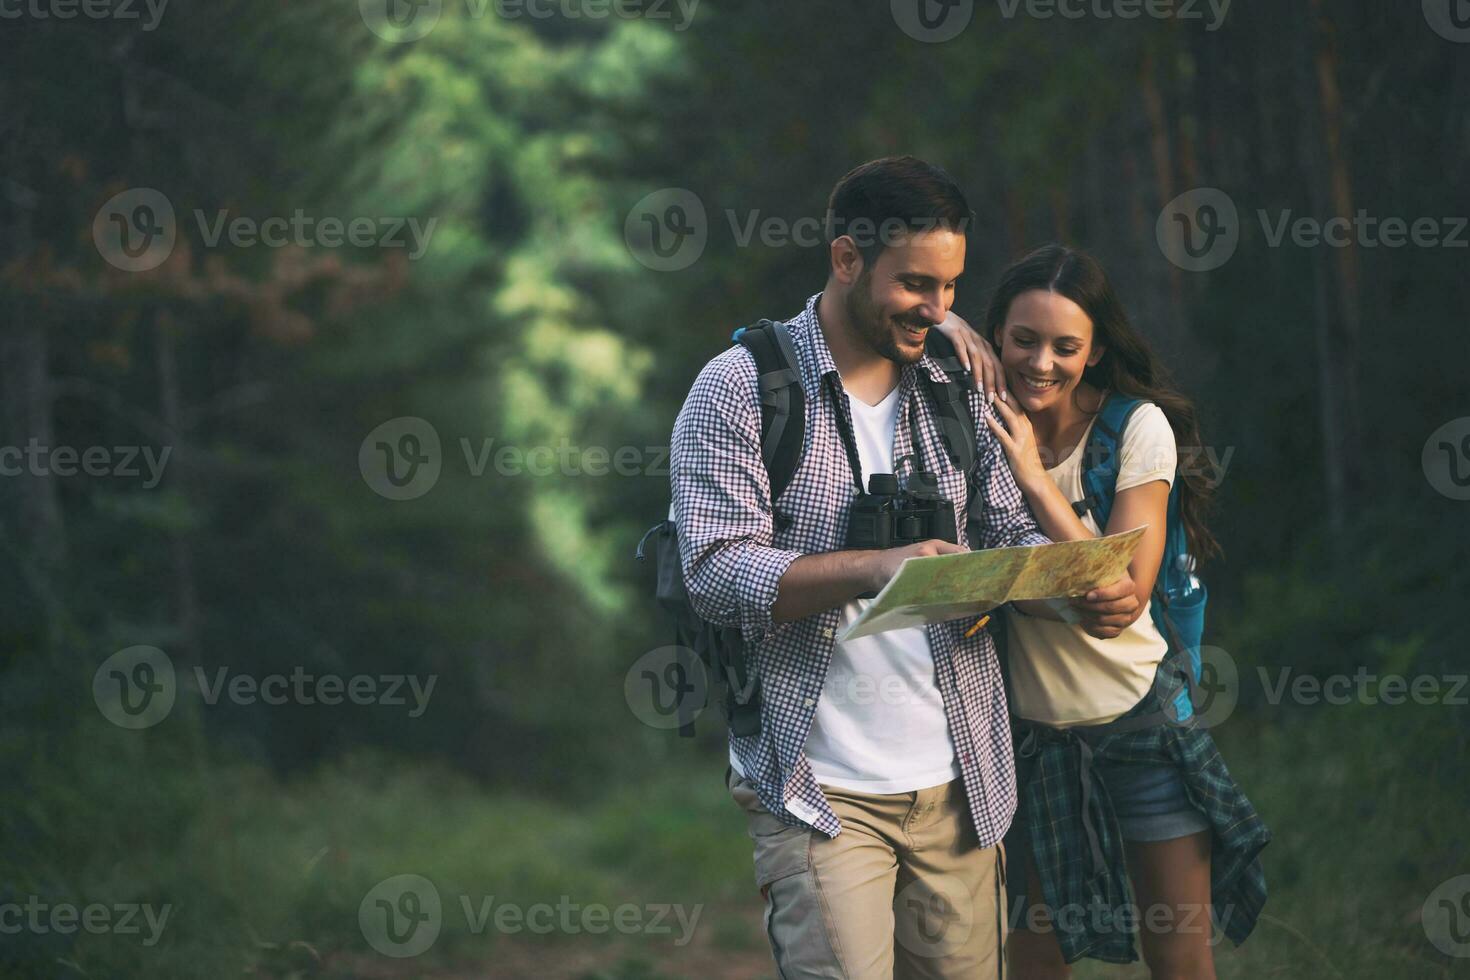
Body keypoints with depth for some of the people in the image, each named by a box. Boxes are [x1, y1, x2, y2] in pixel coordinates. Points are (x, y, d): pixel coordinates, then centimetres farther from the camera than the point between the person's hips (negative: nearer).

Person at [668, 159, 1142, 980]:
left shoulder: (957, 389, 13)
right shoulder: (740, 388, -5)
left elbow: (1011, 535, 13)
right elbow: (717, 571, -14)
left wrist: (1082, 591, -10)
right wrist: (877, 569, -29)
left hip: (959, 784, 5)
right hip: (818, 789, -5)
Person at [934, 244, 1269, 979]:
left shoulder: (1138, 428, -13)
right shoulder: (980, 419, -8)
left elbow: (1126, 594, -21)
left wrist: (1036, 480, -26)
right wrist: (945, 325, -20)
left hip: (1135, 717, -2)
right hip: (1027, 725, 2)